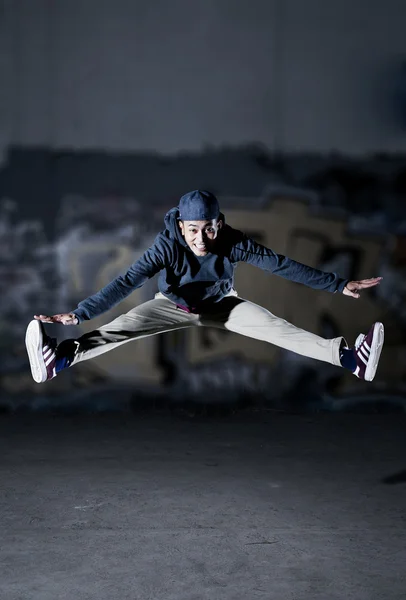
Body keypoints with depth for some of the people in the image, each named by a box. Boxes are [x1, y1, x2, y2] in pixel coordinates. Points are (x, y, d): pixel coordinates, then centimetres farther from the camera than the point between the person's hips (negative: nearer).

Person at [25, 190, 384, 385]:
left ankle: (348, 358, -34)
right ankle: (60, 359, -44)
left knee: (276, 328, -21)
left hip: (221, 305, 1)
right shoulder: (168, 245, -34)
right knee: (125, 326, -26)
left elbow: (283, 265, -25)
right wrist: (79, 314, -50)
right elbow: (128, 282, -40)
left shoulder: (233, 242, -30)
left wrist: (339, 285, -24)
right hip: (174, 305, -1)